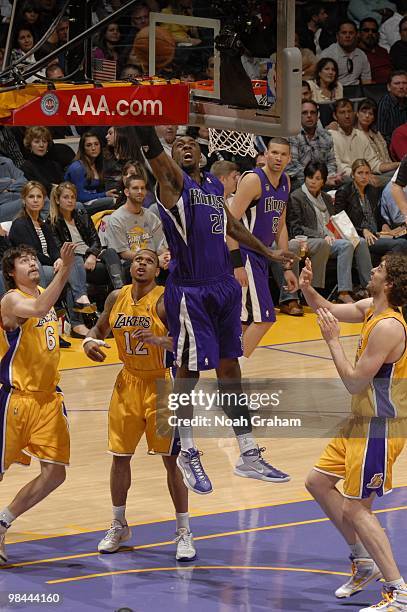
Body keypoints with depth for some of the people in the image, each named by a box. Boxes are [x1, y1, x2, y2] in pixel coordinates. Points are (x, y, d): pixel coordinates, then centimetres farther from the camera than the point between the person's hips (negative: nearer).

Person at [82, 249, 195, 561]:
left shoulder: (165, 300, -16)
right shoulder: (117, 298, 0)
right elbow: (100, 328, 17)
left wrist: (159, 340, -40)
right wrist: (90, 341, -5)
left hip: (161, 385, -5)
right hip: (128, 383, 5)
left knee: (171, 459, -4)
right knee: (120, 456, 10)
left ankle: (184, 532, 4)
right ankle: (119, 526, 27)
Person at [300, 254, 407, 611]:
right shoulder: (370, 309, 4)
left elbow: (354, 382, -23)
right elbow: (329, 310, 20)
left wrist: (333, 341, -15)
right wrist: (307, 290, 0)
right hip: (362, 423, 10)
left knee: (356, 509, -9)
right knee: (318, 482, 18)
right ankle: (364, 561, 25)